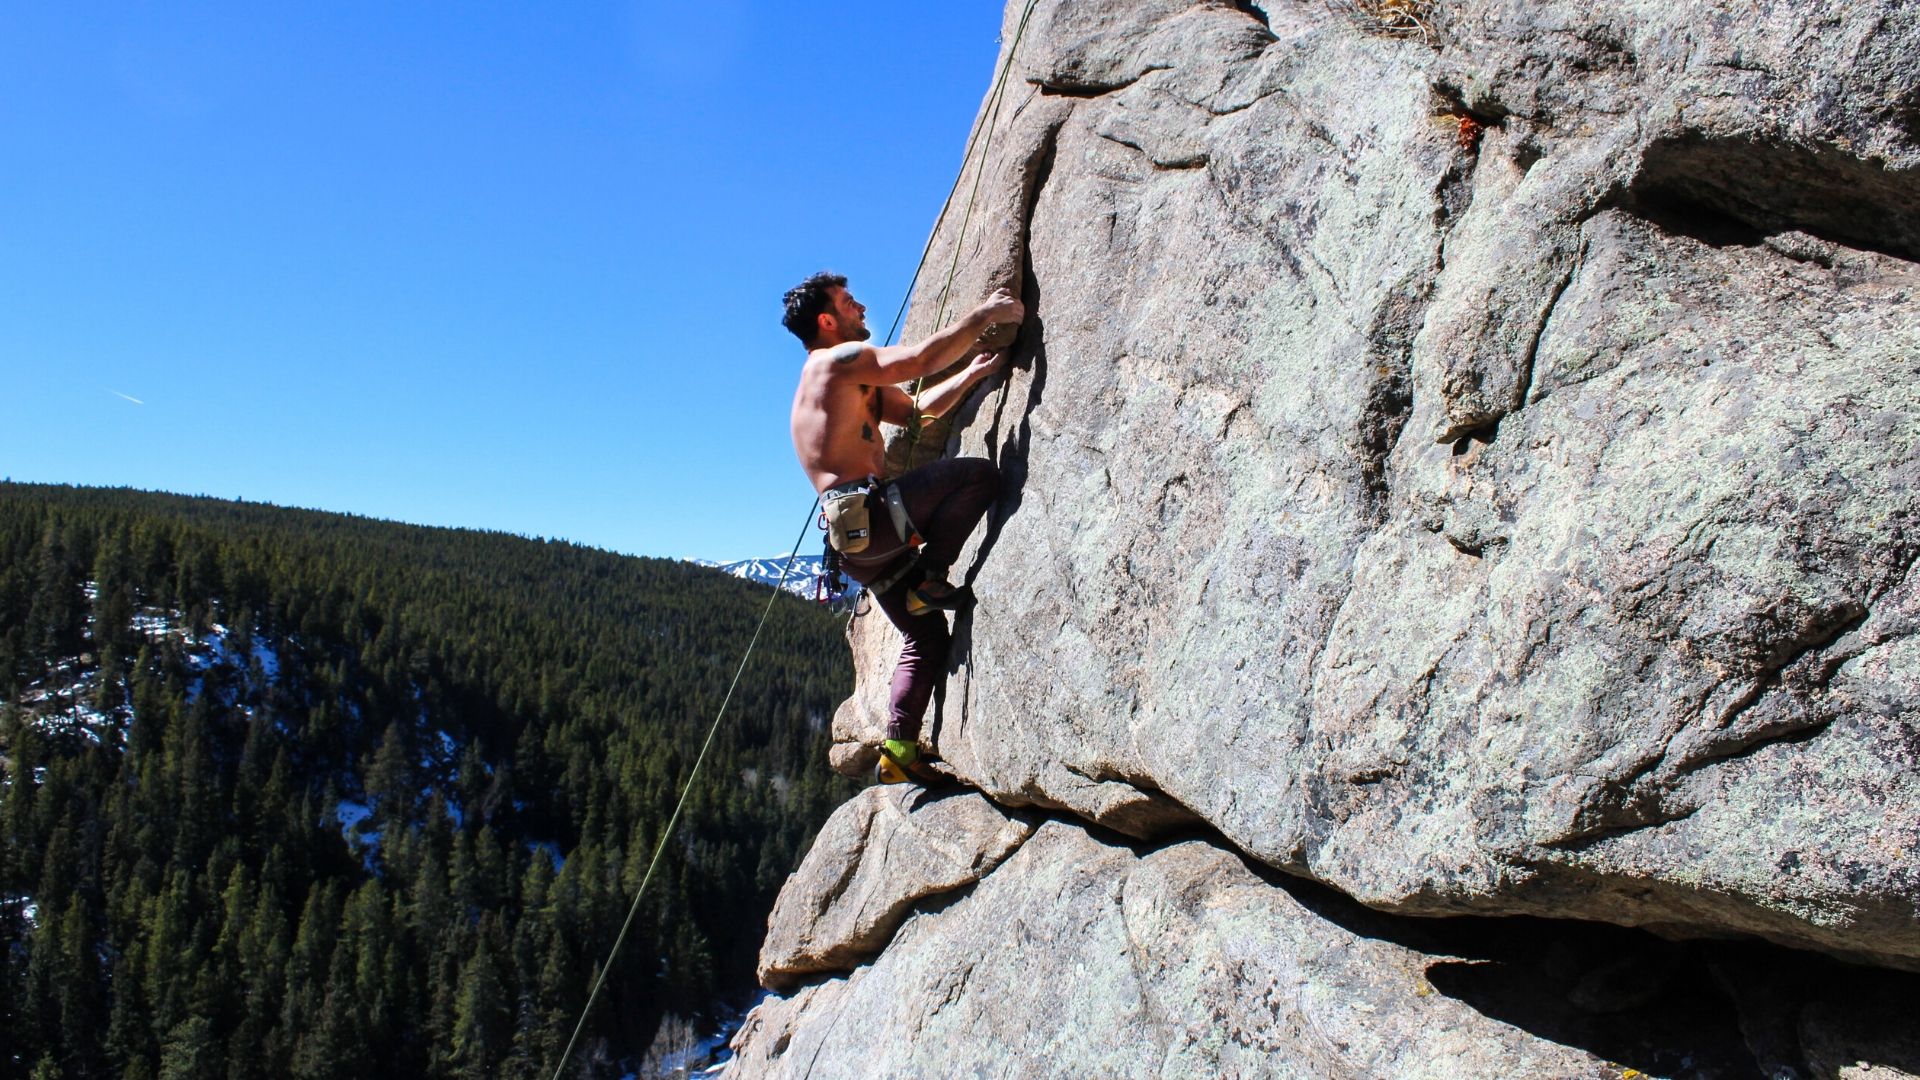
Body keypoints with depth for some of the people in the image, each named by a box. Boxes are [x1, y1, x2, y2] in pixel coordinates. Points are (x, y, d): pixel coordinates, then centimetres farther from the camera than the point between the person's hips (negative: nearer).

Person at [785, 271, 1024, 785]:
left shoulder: (857, 384, 27)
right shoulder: (838, 359, -5)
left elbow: (919, 408, 30)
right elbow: (923, 360, -16)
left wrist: (974, 372, 23)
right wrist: (984, 316, -7)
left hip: (860, 537, 10)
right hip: (867, 514, -10)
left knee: (926, 638, 12)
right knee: (980, 475, -15)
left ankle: (898, 749, 10)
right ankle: (931, 582, -8)